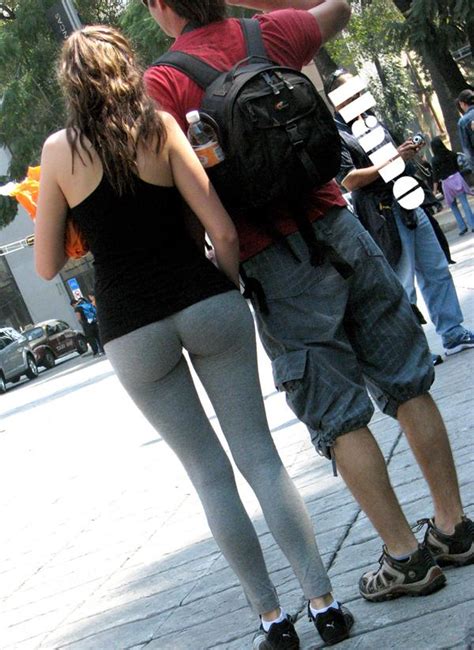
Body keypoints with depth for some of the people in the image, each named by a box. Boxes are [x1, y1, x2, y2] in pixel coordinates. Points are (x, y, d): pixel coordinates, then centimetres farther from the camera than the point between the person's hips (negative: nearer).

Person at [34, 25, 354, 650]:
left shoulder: (59, 150, 1)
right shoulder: (160, 126, 1)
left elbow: (47, 266, 4)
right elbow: (223, 232, -5)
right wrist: (230, 290, 11)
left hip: (132, 332, 0)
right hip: (207, 304, 1)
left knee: (209, 472, 11)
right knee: (259, 456, 8)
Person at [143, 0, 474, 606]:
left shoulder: (164, 84, -8)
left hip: (276, 263, -5)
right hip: (337, 226, 5)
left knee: (339, 418, 4)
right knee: (406, 384, 12)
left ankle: (406, 556, 9)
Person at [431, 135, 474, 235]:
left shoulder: (435, 160, -7)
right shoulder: (451, 154, 3)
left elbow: (435, 176, -7)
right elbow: (457, 167, 14)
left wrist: (435, 190, -4)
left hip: (446, 182, -2)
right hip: (457, 178, 2)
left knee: (453, 206, 12)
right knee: (464, 203, -1)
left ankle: (462, 227, 8)